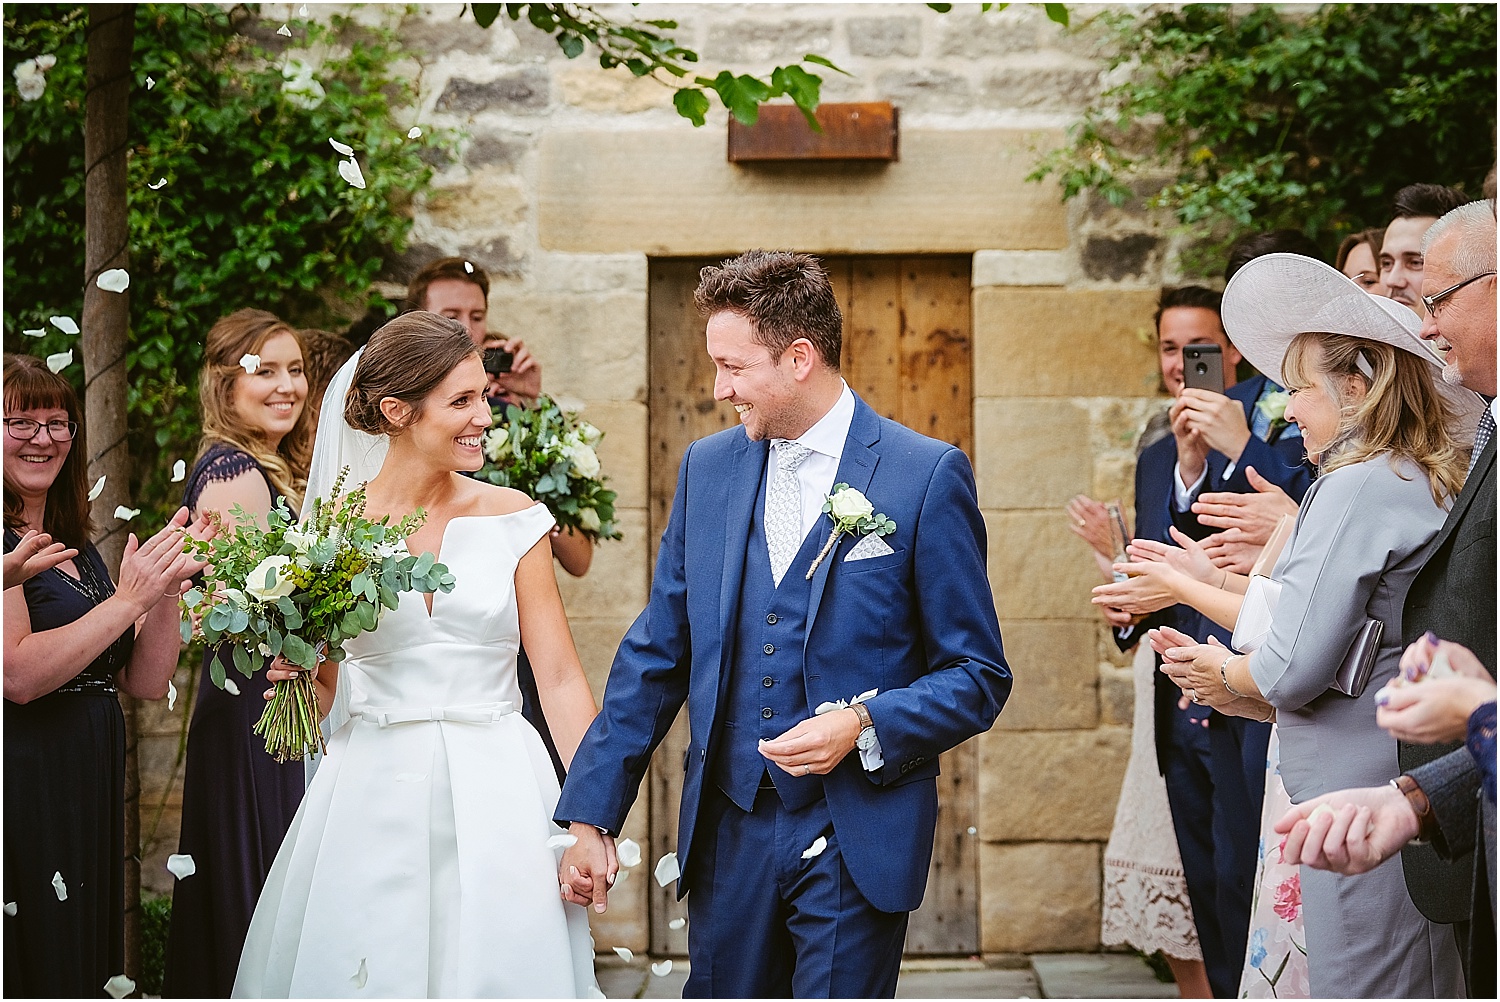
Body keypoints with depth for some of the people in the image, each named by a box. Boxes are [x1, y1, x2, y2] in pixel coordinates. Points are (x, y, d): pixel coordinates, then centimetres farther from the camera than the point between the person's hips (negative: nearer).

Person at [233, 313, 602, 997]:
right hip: (372, 800, 0)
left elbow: (559, 677, -1)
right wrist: (291, 675, -13)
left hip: (495, 794, 0)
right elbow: (321, 692, 10)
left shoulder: (512, 519, 1)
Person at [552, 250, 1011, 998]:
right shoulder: (707, 468, 8)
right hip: (726, 832, 4)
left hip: (856, 841, -4)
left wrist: (865, 726, -20)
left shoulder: (927, 475, -7)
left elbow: (979, 677, -3)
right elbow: (654, 657, 11)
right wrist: (590, 815, 7)